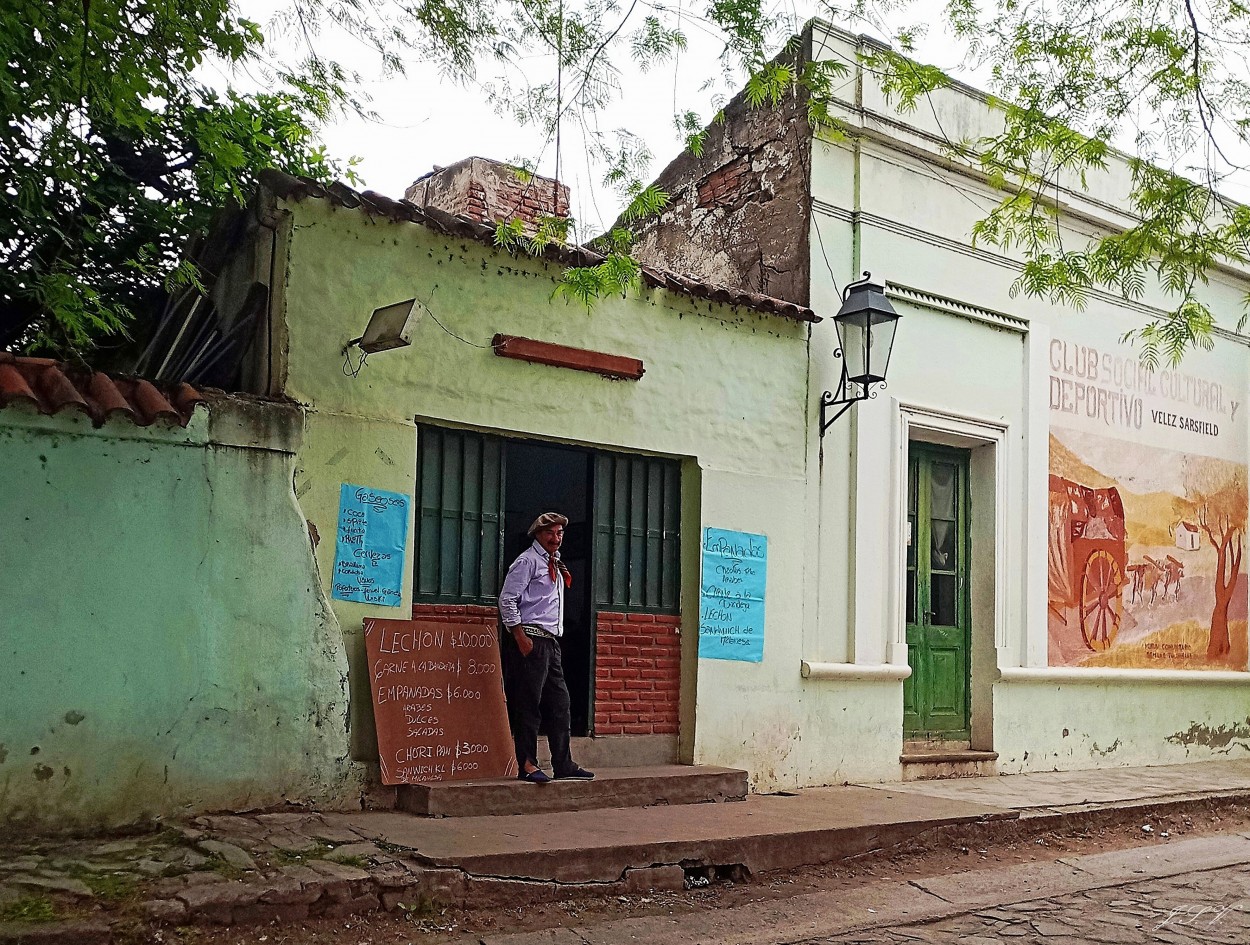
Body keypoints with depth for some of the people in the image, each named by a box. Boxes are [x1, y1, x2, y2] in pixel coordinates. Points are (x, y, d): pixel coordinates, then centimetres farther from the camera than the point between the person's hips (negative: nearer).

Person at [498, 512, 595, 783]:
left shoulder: (555, 565, 21)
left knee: (559, 702, 8)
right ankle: (527, 765, -2)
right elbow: (507, 599, -12)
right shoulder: (528, 561, -5)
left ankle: (563, 764, 13)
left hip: (551, 641, 9)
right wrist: (520, 635, -16)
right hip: (531, 640, -9)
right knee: (528, 703, -6)